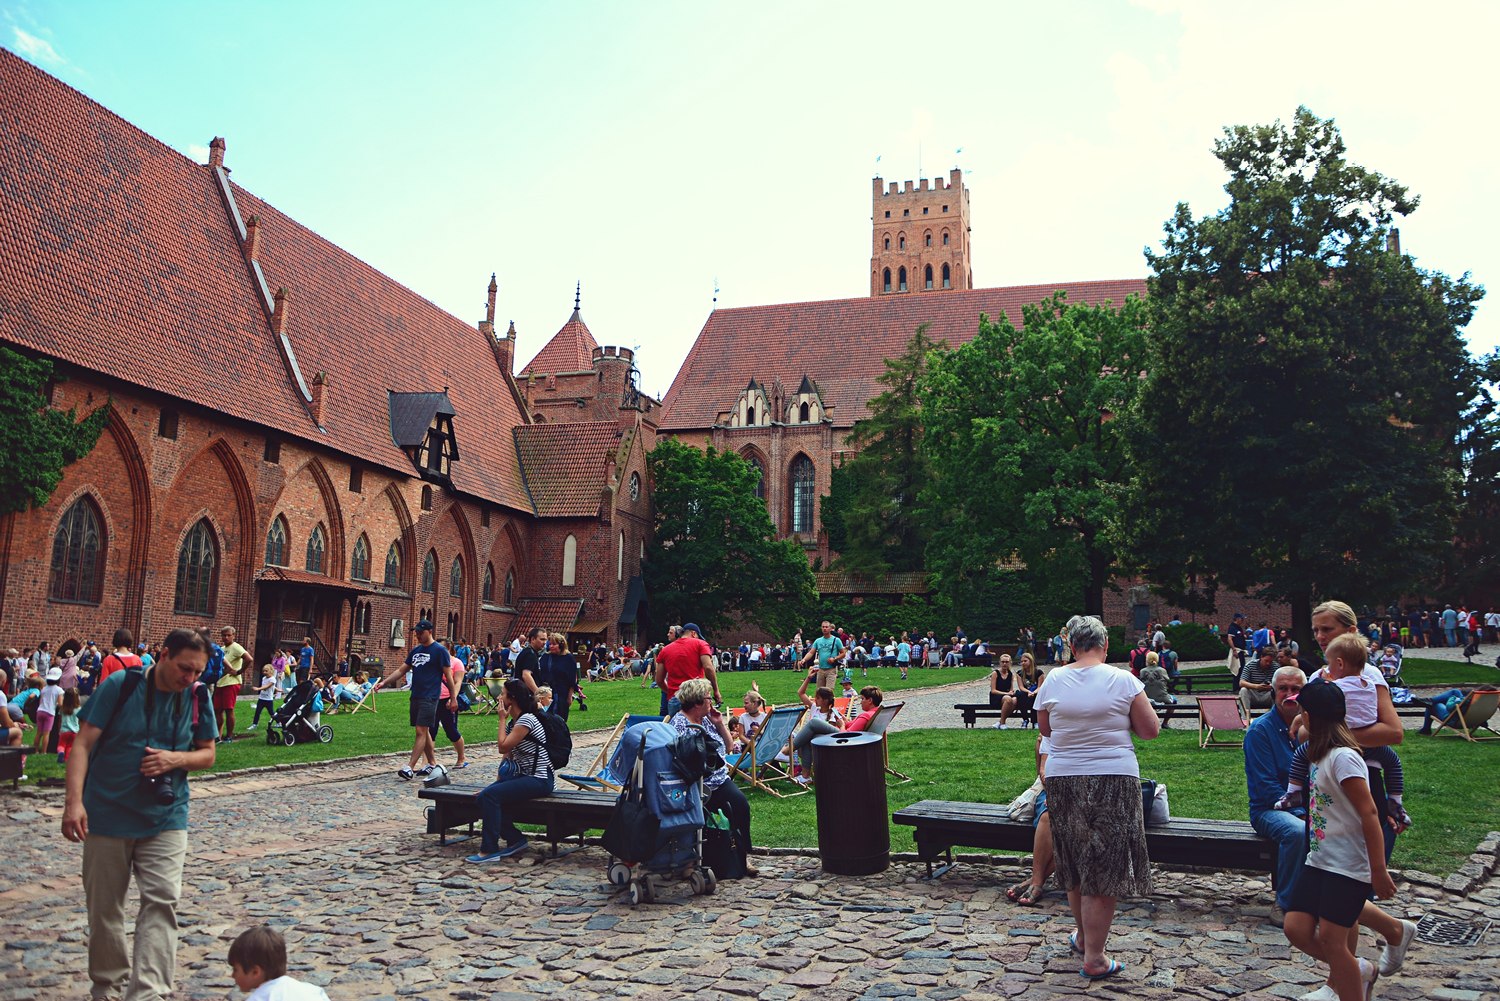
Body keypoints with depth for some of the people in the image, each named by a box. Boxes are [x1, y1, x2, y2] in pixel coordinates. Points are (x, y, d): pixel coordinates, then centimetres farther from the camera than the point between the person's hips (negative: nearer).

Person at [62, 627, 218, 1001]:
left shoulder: (198, 699, -2)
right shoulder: (120, 686, -11)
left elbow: (207, 754, 6)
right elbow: (83, 744, -10)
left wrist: (176, 759, -15)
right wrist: (74, 801, -19)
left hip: (166, 819, 2)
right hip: (108, 814, -1)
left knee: (162, 901, -10)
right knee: (104, 907, 11)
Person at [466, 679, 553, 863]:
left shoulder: (527, 720, -16)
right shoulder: (512, 722, 13)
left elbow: (503, 746, -17)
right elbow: (506, 753, 14)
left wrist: (502, 719, -8)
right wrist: (498, 778, 3)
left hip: (539, 779, -9)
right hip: (522, 775, 9)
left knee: (490, 795, -22)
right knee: (484, 796, -7)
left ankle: (490, 850, -16)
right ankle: (515, 840, 2)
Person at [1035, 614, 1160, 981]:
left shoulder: (1053, 680, -1)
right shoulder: (1123, 680, -9)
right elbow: (1151, 730, -3)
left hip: (1063, 781, 3)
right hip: (1113, 781, -3)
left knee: (1075, 864, 19)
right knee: (1105, 869, 4)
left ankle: (1083, 935, 37)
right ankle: (1094, 958, 9)